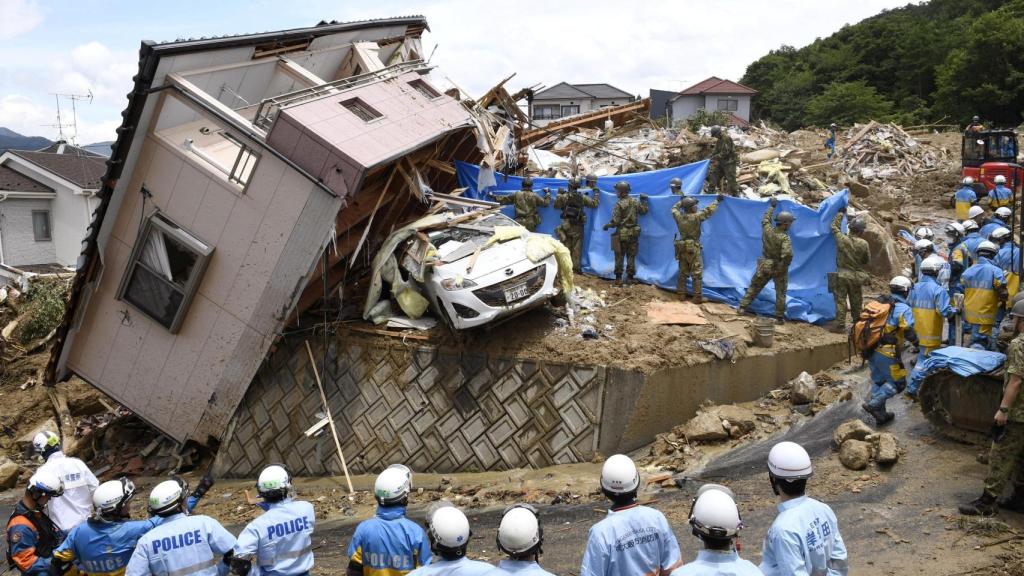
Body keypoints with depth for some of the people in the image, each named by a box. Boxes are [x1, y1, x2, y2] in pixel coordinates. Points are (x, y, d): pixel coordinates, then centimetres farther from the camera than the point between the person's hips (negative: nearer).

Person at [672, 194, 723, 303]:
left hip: (682, 248, 6)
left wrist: (682, 201, 29)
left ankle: (681, 294, 19)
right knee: (697, 274, 0)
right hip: (693, 249, -6)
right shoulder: (696, 217, -18)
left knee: (683, 273, 14)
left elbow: (674, 208, 19)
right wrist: (717, 201, 1)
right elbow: (708, 211, -10)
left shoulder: (679, 217, -2)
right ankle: (698, 297, 0)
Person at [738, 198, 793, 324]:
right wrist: (784, 267, -21)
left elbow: (765, 219, 12)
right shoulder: (785, 238, -26)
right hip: (779, 268, -4)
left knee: (754, 286, 19)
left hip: (764, 266, 5)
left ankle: (743, 307, 23)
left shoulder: (767, 230, -11)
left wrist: (771, 206, 24)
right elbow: (788, 254, -40)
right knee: (780, 293, 9)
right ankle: (779, 317, 14)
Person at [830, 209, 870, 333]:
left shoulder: (841, 239, -12)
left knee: (840, 300, 2)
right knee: (856, 301, 14)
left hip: (842, 275, -1)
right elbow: (867, 259, 2)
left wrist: (841, 213, 17)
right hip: (856, 277, 1)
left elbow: (834, 226, 6)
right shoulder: (863, 244, -12)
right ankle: (857, 322, 27)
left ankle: (840, 325, 1)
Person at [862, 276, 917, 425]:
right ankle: (873, 404, -7)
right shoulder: (903, 309, -12)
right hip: (888, 353, -7)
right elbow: (909, 333, -15)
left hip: (872, 350, 7)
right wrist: (915, 340, 5)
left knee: (878, 382, 18)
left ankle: (880, 414, 25)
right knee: (898, 383, 6)